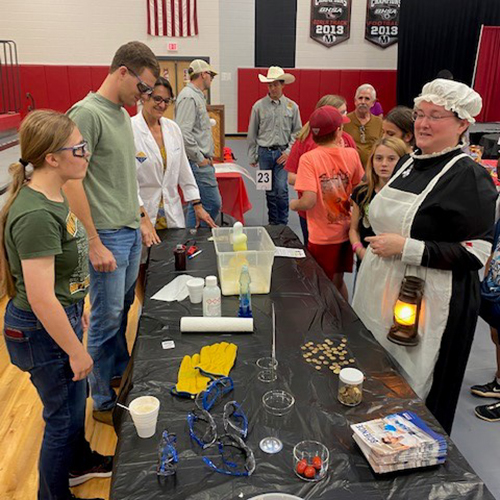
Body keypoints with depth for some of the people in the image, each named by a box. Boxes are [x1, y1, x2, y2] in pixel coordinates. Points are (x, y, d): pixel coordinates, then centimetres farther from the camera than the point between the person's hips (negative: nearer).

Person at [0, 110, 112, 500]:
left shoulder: (50, 197, 0)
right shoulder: (36, 215, -29)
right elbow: (40, 298, -28)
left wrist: (78, 308, 21)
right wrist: (76, 351, -19)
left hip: (62, 317, 9)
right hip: (42, 331, -9)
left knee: (76, 395, 27)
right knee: (63, 413, 12)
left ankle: (79, 461, 53)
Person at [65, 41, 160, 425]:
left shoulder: (122, 114, 13)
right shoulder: (86, 113, -13)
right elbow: (72, 181, -17)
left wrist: (141, 218, 20)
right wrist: (95, 243, -18)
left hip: (131, 232, 8)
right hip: (107, 235, -8)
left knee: (122, 311, 19)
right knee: (107, 319, 3)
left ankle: (121, 372, 38)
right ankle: (104, 402, 20)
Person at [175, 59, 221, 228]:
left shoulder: (196, 96, 19)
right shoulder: (189, 97, -14)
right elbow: (183, 133, -24)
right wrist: (200, 158, -18)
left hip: (200, 161, 11)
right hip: (197, 163, -11)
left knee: (196, 204, 14)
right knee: (213, 204, -9)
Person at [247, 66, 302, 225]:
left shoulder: (292, 106, 2)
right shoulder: (259, 106, 1)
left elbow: (297, 132, 5)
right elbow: (252, 134, 5)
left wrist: (289, 152, -7)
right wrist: (252, 157, 6)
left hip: (283, 153, -1)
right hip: (264, 153, 1)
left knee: (281, 189, -10)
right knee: (269, 191, 9)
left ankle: (283, 224, 4)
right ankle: (273, 223, 23)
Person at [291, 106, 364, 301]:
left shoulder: (309, 158, -17)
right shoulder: (351, 154, -5)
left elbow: (308, 201, -25)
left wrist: (294, 204, -3)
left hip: (322, 237, -4)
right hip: (345, 232, 4)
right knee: (338, 281, 22)